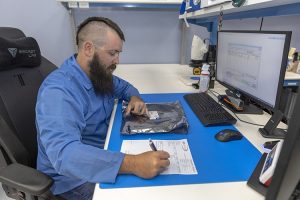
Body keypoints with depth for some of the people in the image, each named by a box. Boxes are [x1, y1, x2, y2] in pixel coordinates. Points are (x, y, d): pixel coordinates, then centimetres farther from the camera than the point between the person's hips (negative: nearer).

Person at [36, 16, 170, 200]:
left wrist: (135, 98, -7)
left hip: (105, 152, 7)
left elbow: (124, 87, 16)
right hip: (75, 177, -7)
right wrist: (133, 164, -49)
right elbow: (64, 153, -39)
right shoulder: (58, 91, -28)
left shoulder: (99, 74, -2)